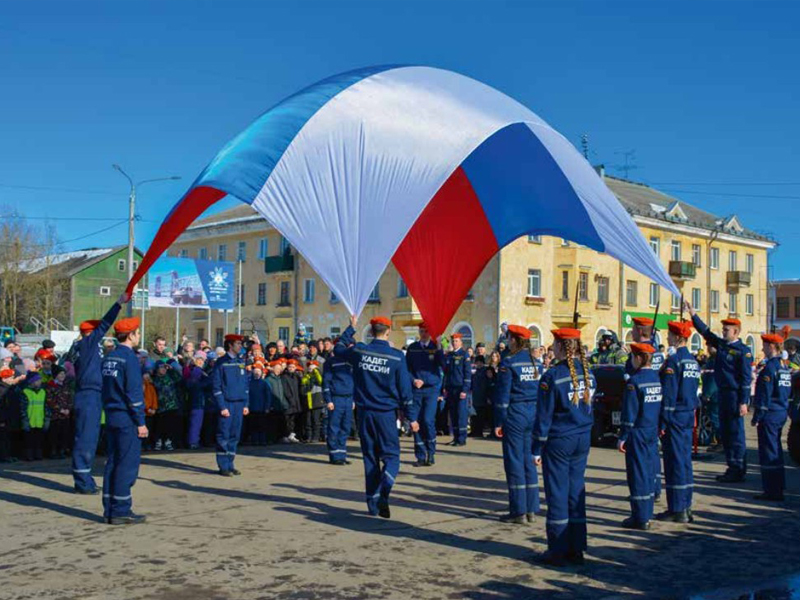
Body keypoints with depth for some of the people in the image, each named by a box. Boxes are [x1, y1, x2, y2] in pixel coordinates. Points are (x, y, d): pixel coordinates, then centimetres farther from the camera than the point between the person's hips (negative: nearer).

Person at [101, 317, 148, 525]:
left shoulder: (108, 358, 12)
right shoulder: (129, 357, -13)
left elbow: (105, 389, 16)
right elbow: (134, 392, -16)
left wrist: (108, 412, 20)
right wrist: (141, 422, -13)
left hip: (111, 417, 9)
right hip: (127, 419, -9)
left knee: (112, 462, 11)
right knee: (127, 464, -4)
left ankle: (110, 510, 15)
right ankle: (121, 511, -3)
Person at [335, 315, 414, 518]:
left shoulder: (359, 351, -3)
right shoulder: (397, 357, -8)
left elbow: (338, 349, 19)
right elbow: (405, 389, -5)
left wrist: (351, 328, 29)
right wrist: (412, 417, 2)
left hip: (365, 412, 3)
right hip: (386, 413, -3)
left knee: (370, 457, 12)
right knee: (391, 456, 3)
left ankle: (373, 504, 13)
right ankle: (382, 494, -22)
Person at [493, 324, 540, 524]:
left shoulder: (508, 362, -10)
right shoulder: (536, 362, 7)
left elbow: (502, 395, -11)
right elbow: (542, 392, 10)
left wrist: (498, 422, -6)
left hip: (515, 413, -6)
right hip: (534, 414, 6)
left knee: (514, 461, 1)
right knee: (529, 460, 12)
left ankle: (518, 511, 4)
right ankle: (531, 509, 16)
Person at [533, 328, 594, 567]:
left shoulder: (553, 375, -15)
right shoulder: (587, 372, 4)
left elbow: (544, 415, -12)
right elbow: (590, 405, 12)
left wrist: (537, 448, -6)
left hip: (558, 440, -6)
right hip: (582, 439, 6)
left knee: (557, 494, 1)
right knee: (576, 492, 12)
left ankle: (558, 551, 7)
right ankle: (576, 549, 17)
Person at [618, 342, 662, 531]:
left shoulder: (634, 380, -15)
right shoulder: (657, 378, 6)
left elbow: (629, 412, -15)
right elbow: (662, 406, 11)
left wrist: (622, 437, -10)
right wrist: (659, 428, 19)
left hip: (638, 432, -7)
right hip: (653, 432, 7)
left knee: (638, 472, -1)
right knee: (649, 471, 14)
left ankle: (640, 518, 3)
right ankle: (647, 513, 22)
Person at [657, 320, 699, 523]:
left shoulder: (673, 360, -15)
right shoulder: (693, 361, 12)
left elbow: (668, 394, -18)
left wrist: (663, 422, -15)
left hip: (675, 416, -9)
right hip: (689, 415, 9)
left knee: (674, 461, -4)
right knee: (685, 460, 13)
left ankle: (676, 510, 1)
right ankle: (685, 507, 19)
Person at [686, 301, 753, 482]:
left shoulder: (743, 351, -11)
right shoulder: (721, 345, 10)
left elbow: (746, 378, -13)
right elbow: (705, 331, 15)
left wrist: (743, 402, -17)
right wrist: (692, 313, 8)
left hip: (735, 396, -8)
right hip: (723, 394, 8)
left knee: (735, 433, -3)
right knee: (725, 432, 13)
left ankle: (738, 471, 3)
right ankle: (732, 468, 22)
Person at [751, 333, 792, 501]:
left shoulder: (770, 367, -17)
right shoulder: (786, 365, 10)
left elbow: (764, 395, -18)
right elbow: (788, 391, 17)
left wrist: (757, 417, -14)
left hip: (770, 414, -9)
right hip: (782, 413, 9)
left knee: (769, 452, -3)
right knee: (776, 450, 18)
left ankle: (773, 492, 1)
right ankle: (779, 487, 27)